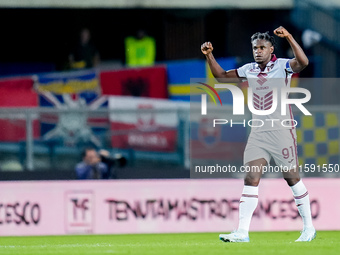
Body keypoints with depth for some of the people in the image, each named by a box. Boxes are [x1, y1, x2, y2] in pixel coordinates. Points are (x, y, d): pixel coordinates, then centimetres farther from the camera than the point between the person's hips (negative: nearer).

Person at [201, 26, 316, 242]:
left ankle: (309, 228, 13)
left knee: (292, 178, 1)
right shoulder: (249, 70, 11)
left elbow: (303, 62, -26)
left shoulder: (282, 66, -5)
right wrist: (209, 55, 7)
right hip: (258, 133, 5)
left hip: (282, 130, -5)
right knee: (251, 180, -4)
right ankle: (242, 232, -9)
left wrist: (289, 37, -34)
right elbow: (221, 76, 21)